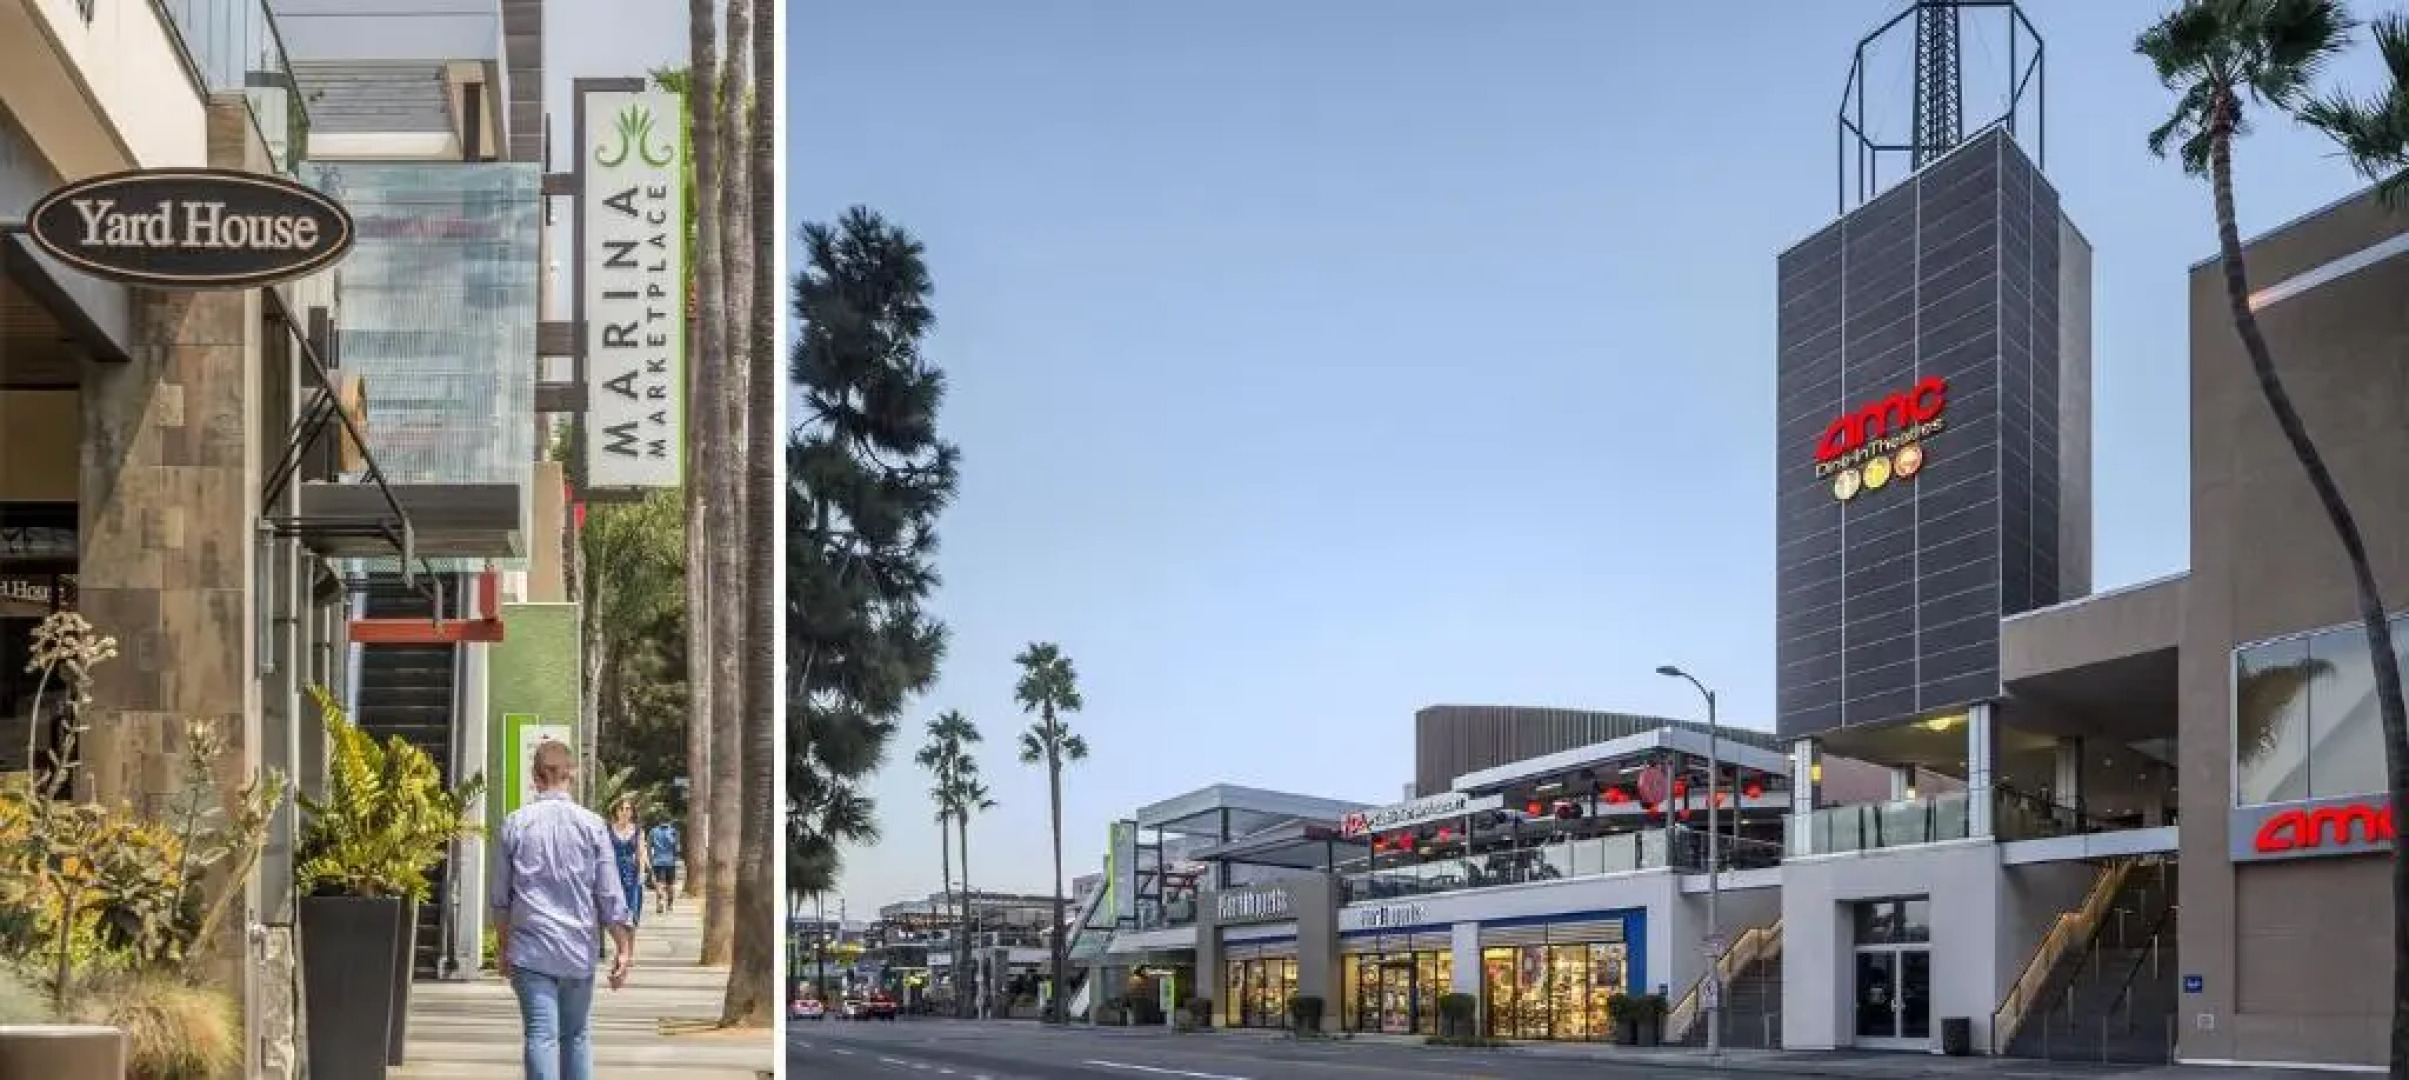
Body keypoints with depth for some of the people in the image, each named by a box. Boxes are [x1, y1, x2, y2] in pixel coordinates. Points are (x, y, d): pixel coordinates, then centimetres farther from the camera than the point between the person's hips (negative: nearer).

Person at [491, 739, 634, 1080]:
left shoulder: (516, 823, -1)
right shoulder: (592, 824, -3)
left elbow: (501, 897, 5)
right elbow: (610, 895, -3)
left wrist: (502, 946, 17)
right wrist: (623, 948, 4)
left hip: (530, 950, -1)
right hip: (580, 950, 1)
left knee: (541, 1036, -4)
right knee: (577, 1035, 15)